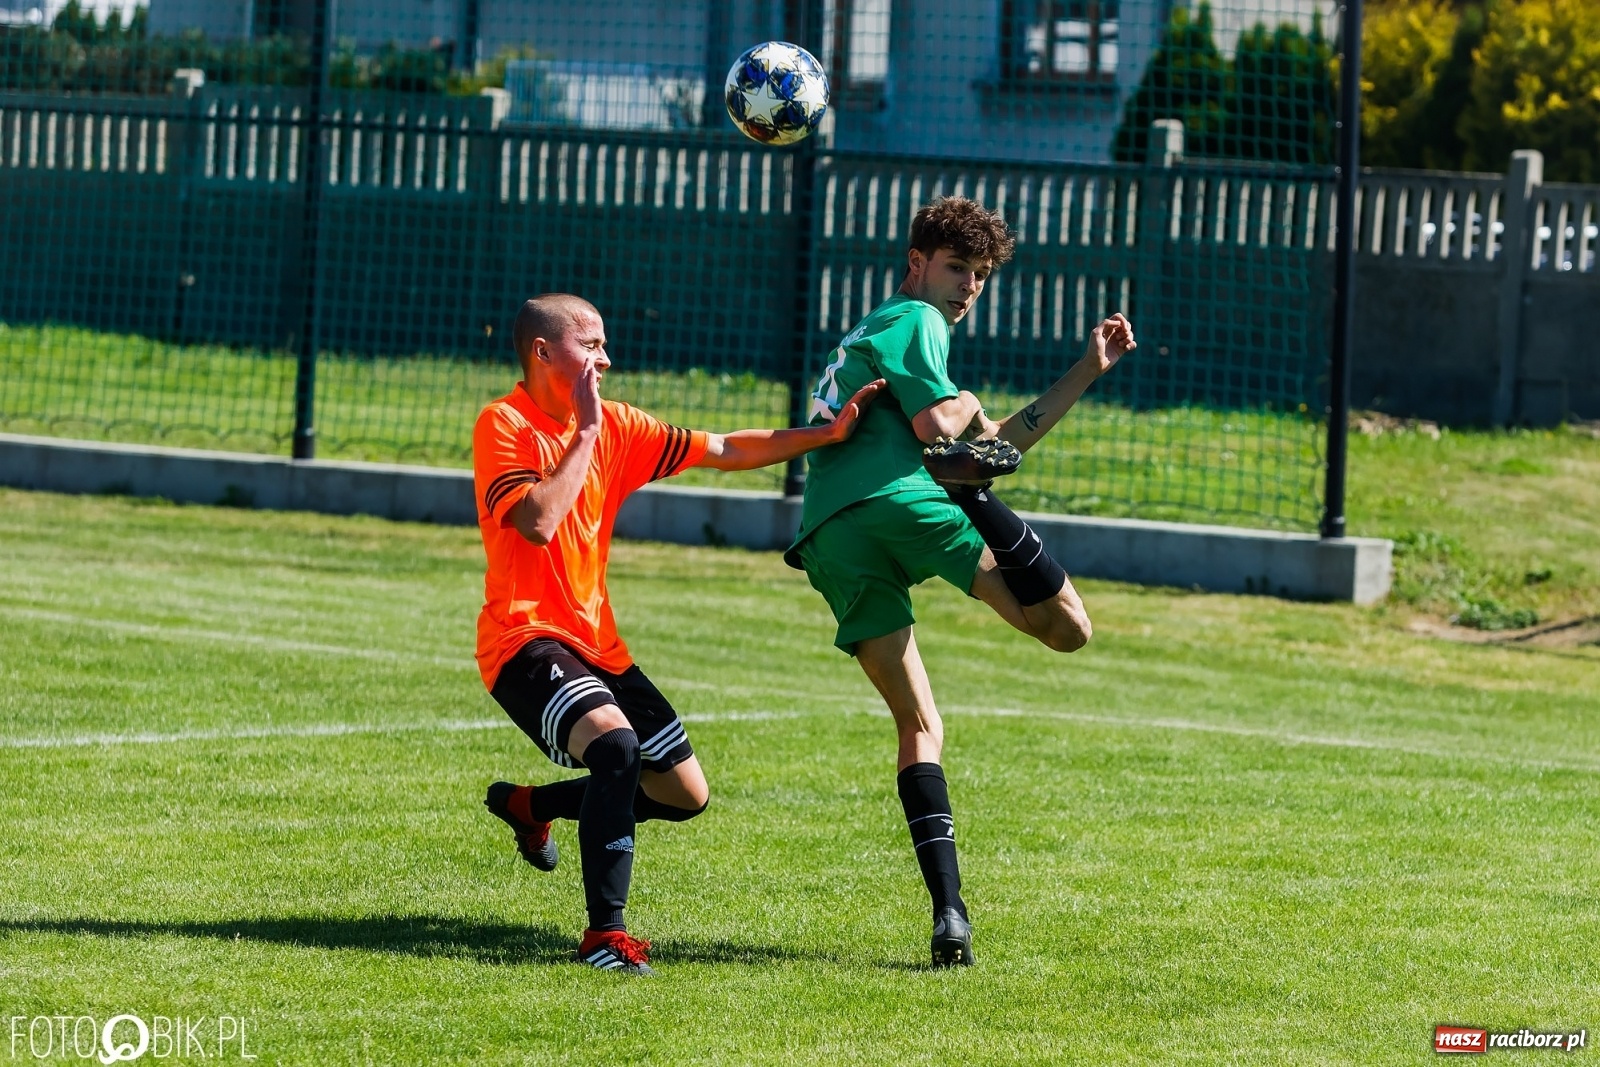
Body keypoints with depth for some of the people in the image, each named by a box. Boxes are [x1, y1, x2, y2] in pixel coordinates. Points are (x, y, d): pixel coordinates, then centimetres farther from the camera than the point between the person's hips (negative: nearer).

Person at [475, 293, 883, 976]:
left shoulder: (616, 426, 8)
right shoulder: (504, 424, -11)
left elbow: (725, 452, 13)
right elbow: (537, 522, -26)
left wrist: (829, 434, 5)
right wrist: (585, 431, -19)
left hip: (596, 647, 8)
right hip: (526, 639, -8)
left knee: (686, 795, 11)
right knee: (616, 744, -33)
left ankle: (528, 805, 32)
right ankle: (605, 935, -28)